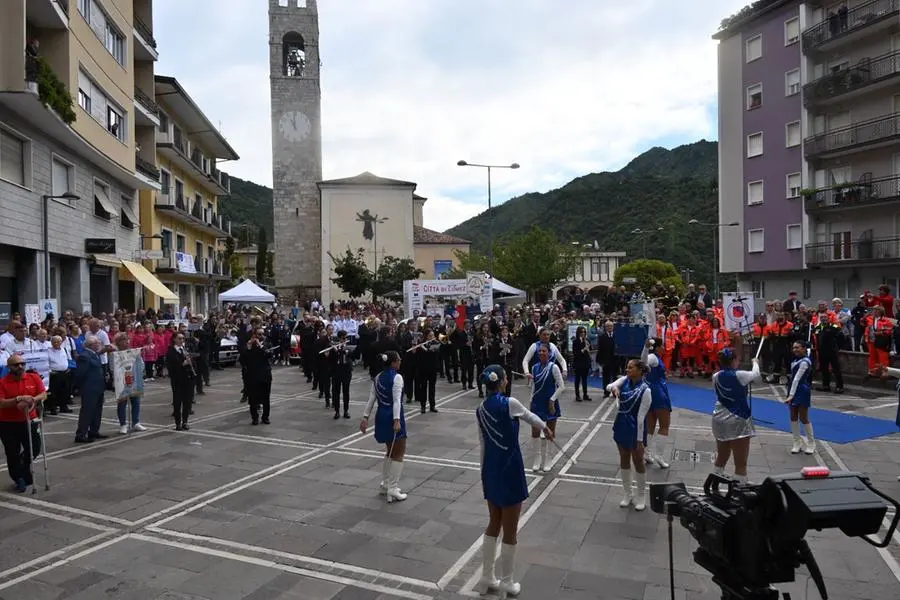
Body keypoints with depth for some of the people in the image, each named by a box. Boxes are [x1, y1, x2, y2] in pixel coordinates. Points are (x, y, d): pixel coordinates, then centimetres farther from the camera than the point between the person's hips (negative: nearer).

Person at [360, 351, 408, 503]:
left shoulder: (378, 377, 10)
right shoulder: (397, 377, -14)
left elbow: (371, 398, 8)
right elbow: (396, 400, -22)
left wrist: (365, 417, 8)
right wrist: (397, 420, -28)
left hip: (381, 416, 8)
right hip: (393, 417, -8)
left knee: (390, 451, 23)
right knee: (399, 453, 3)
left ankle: (386, 483, 30)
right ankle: (392, 489, 0)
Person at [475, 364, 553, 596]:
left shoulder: (481, 410, 2)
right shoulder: (509, 403, -17)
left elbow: (483, 445, 9)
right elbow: (530, 416, 3)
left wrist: (484, 474, 18)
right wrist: (545, 428, 24)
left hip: (490, 471, 6)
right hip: (509, 471, -6)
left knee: (493, 525, 20)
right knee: (509, 531, 9)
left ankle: (487, 578, 29)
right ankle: (506, 583, 22)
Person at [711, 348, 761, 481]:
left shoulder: (716, 377, 0)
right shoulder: (739, 375, -15)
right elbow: (757, 375, 4)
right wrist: (755, 363, 23)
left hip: (720, 419, 7)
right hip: (738, 421, -7)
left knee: (721, 457, 20)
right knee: (741, 463, -2)